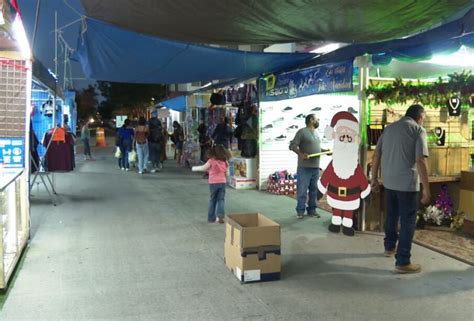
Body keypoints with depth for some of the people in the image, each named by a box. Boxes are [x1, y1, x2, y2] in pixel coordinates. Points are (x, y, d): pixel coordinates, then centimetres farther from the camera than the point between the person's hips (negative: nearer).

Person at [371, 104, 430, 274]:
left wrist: (374, 178, 19)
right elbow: (420, 161, -16)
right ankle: (403, 262, 4)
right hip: (407, 183, -6)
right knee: (408, 221, 1)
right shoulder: (418, 129, -6)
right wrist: (426, 189, -13)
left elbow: (376, 156, 12)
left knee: (392, 216, 22)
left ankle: (389, 247, 38)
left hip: (389, 181, 6)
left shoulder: (389, 128, 12)